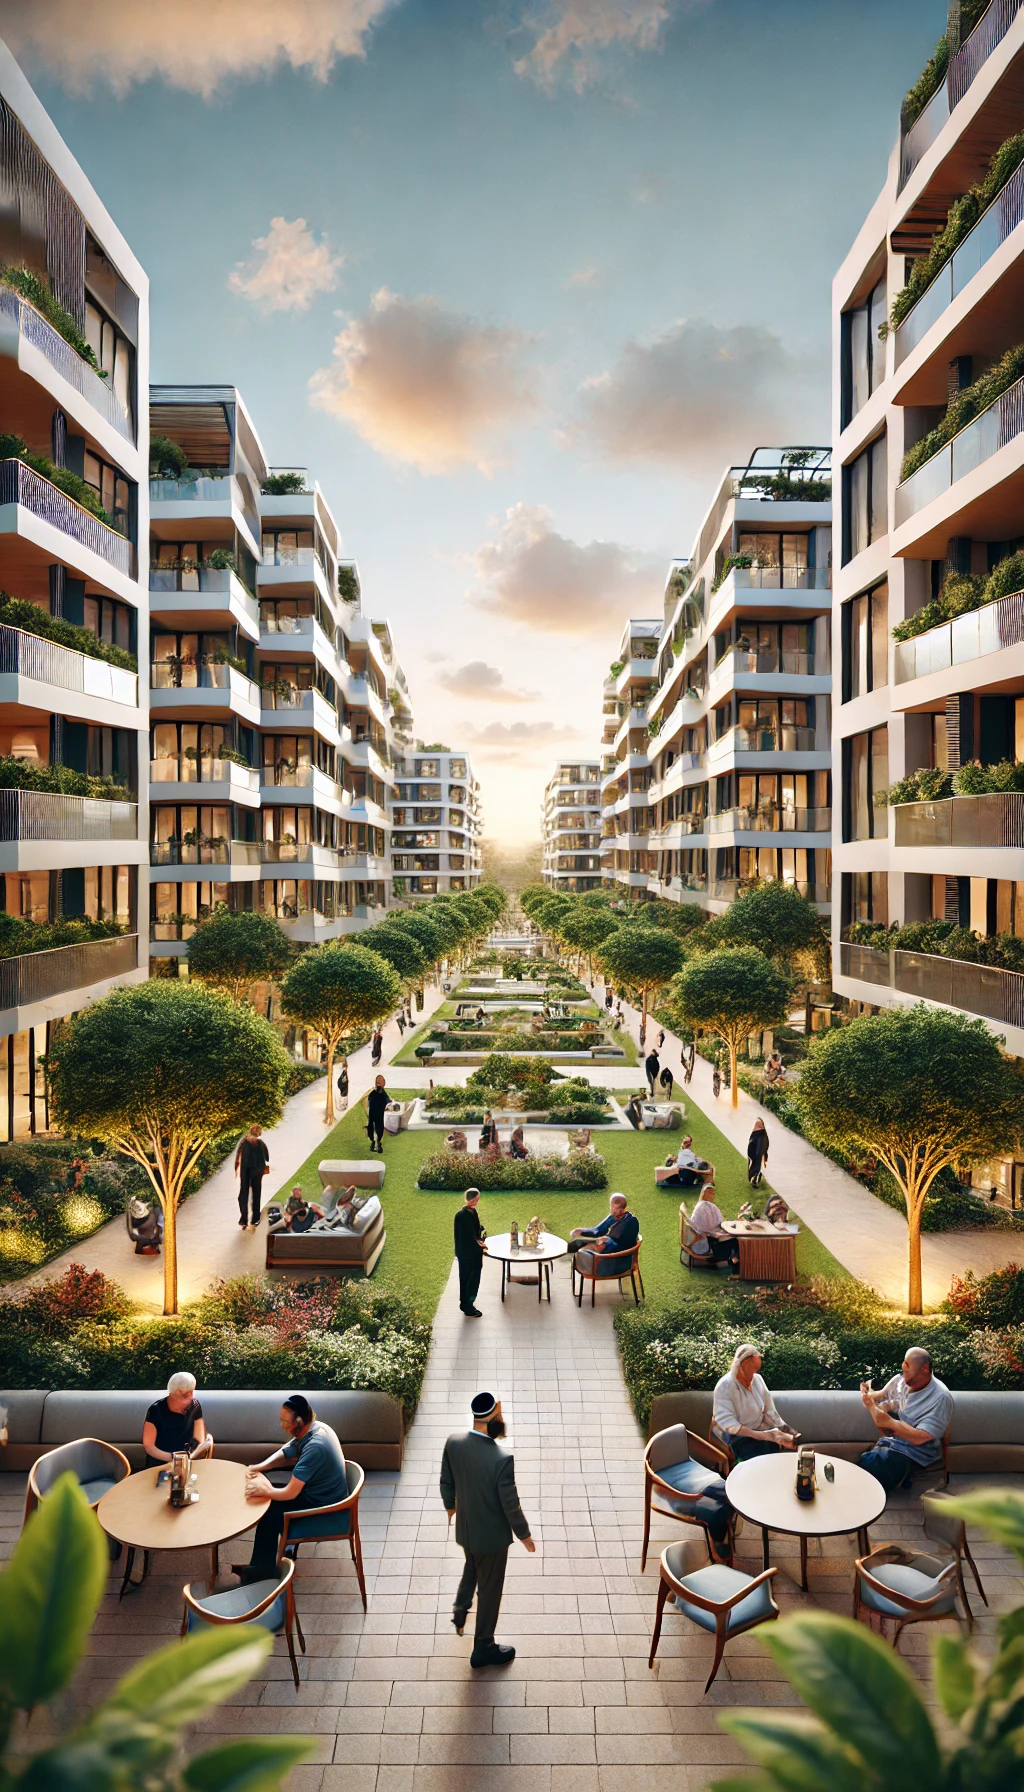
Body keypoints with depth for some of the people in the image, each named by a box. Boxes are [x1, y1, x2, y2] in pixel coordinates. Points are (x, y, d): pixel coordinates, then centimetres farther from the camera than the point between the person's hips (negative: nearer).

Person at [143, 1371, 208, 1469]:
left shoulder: (194, 1406, -2)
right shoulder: (156, 1410, -12)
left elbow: (199, 1439, 0)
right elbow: (148, 1446, -11)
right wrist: (172, 1457, -24)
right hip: (159, 1464, -2)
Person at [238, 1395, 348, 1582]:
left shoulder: (314, 1447, -32)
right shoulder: (313, 1428, -4)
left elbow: (290, 1493, -29)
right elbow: (284, 1453, 10)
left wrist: (264, 1491, -15)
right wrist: (259, 1467, -5)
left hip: (323, 1511, -9)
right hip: (317, 1494, 9)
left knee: (268, 1515, -4)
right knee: (270, 1501, 10)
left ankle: (263, 1571, 18)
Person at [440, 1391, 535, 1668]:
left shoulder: (453, 1442, -19)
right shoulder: (502, 1459, -36)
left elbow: (446, 1482, -1)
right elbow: (510, 1504, -22)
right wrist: (524, 1534, -4)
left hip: (464, 1527, 5)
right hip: (491, 1534, -5)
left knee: (472, 1567, 37)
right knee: (489, 1589, 19)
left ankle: (460, 1609, 44)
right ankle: (483, 1648, 36)